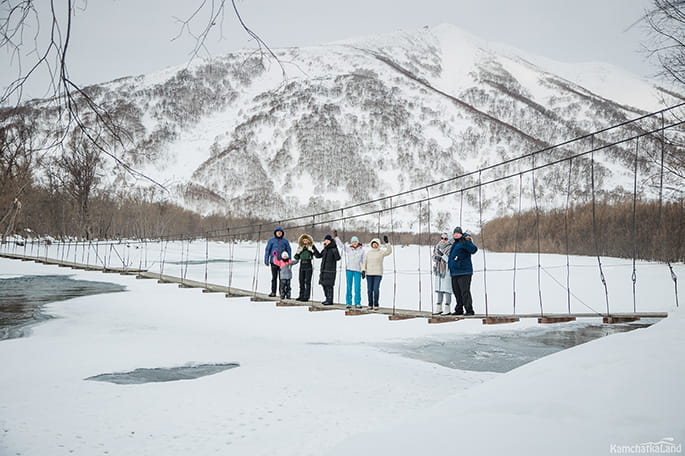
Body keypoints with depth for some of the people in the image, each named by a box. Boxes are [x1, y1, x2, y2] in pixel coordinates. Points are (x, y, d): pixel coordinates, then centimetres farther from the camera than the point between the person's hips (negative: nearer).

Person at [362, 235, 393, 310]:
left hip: (378, 273, -3)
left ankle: (376, 305, 2)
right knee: (369, 290, 3)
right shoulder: (368, 253, 9)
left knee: (376, 289, -10)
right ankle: (370, 305, 13)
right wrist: (363, 270, -4)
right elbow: (364, 262, 8)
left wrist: (386, 242, -26)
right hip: (369, 274, 3)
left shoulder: (381, 252, 0)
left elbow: (389, 251, -18)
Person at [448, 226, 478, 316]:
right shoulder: (455, 243, 18)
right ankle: (459, 310, 21)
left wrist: (465, 242, -34)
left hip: (463, 272, -9)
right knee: (457, 292, 12)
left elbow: (474, 249, -26)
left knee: (465, 291, -10)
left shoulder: (464, 241, -8)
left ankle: (469, 310, -6)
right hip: (454, 273, 9)